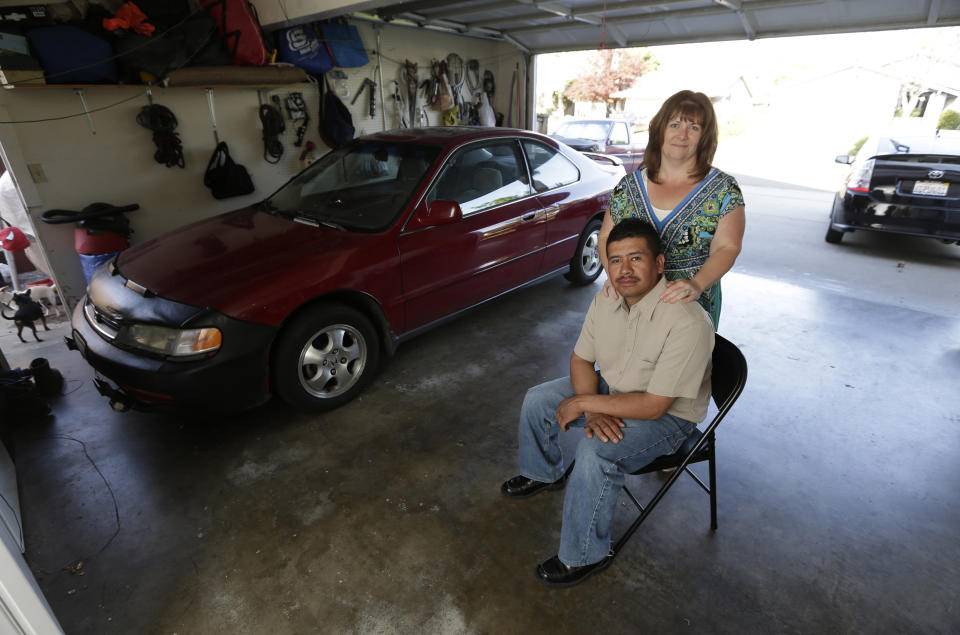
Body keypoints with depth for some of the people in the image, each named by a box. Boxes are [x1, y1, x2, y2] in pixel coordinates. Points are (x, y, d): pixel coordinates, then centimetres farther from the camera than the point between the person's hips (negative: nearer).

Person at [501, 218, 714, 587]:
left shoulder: (687, 322, -33)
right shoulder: (607, 298, -11)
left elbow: (653, 405, -31)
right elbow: (580, 359, -2)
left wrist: (583, 403, -24)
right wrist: (593, 411, -19)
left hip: (668, 415, -7)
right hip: (613, 390, 7)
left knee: (596, 451, -31)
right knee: (537, 401, 2)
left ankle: (585, 556, -6)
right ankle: (544, 474, 31)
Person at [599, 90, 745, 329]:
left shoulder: (724, 189, -2)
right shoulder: (629, 186, 4)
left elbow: (727, 247, -9)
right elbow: (606, 237, 6)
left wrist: (697, 285, -27)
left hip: (692, 308, -1)